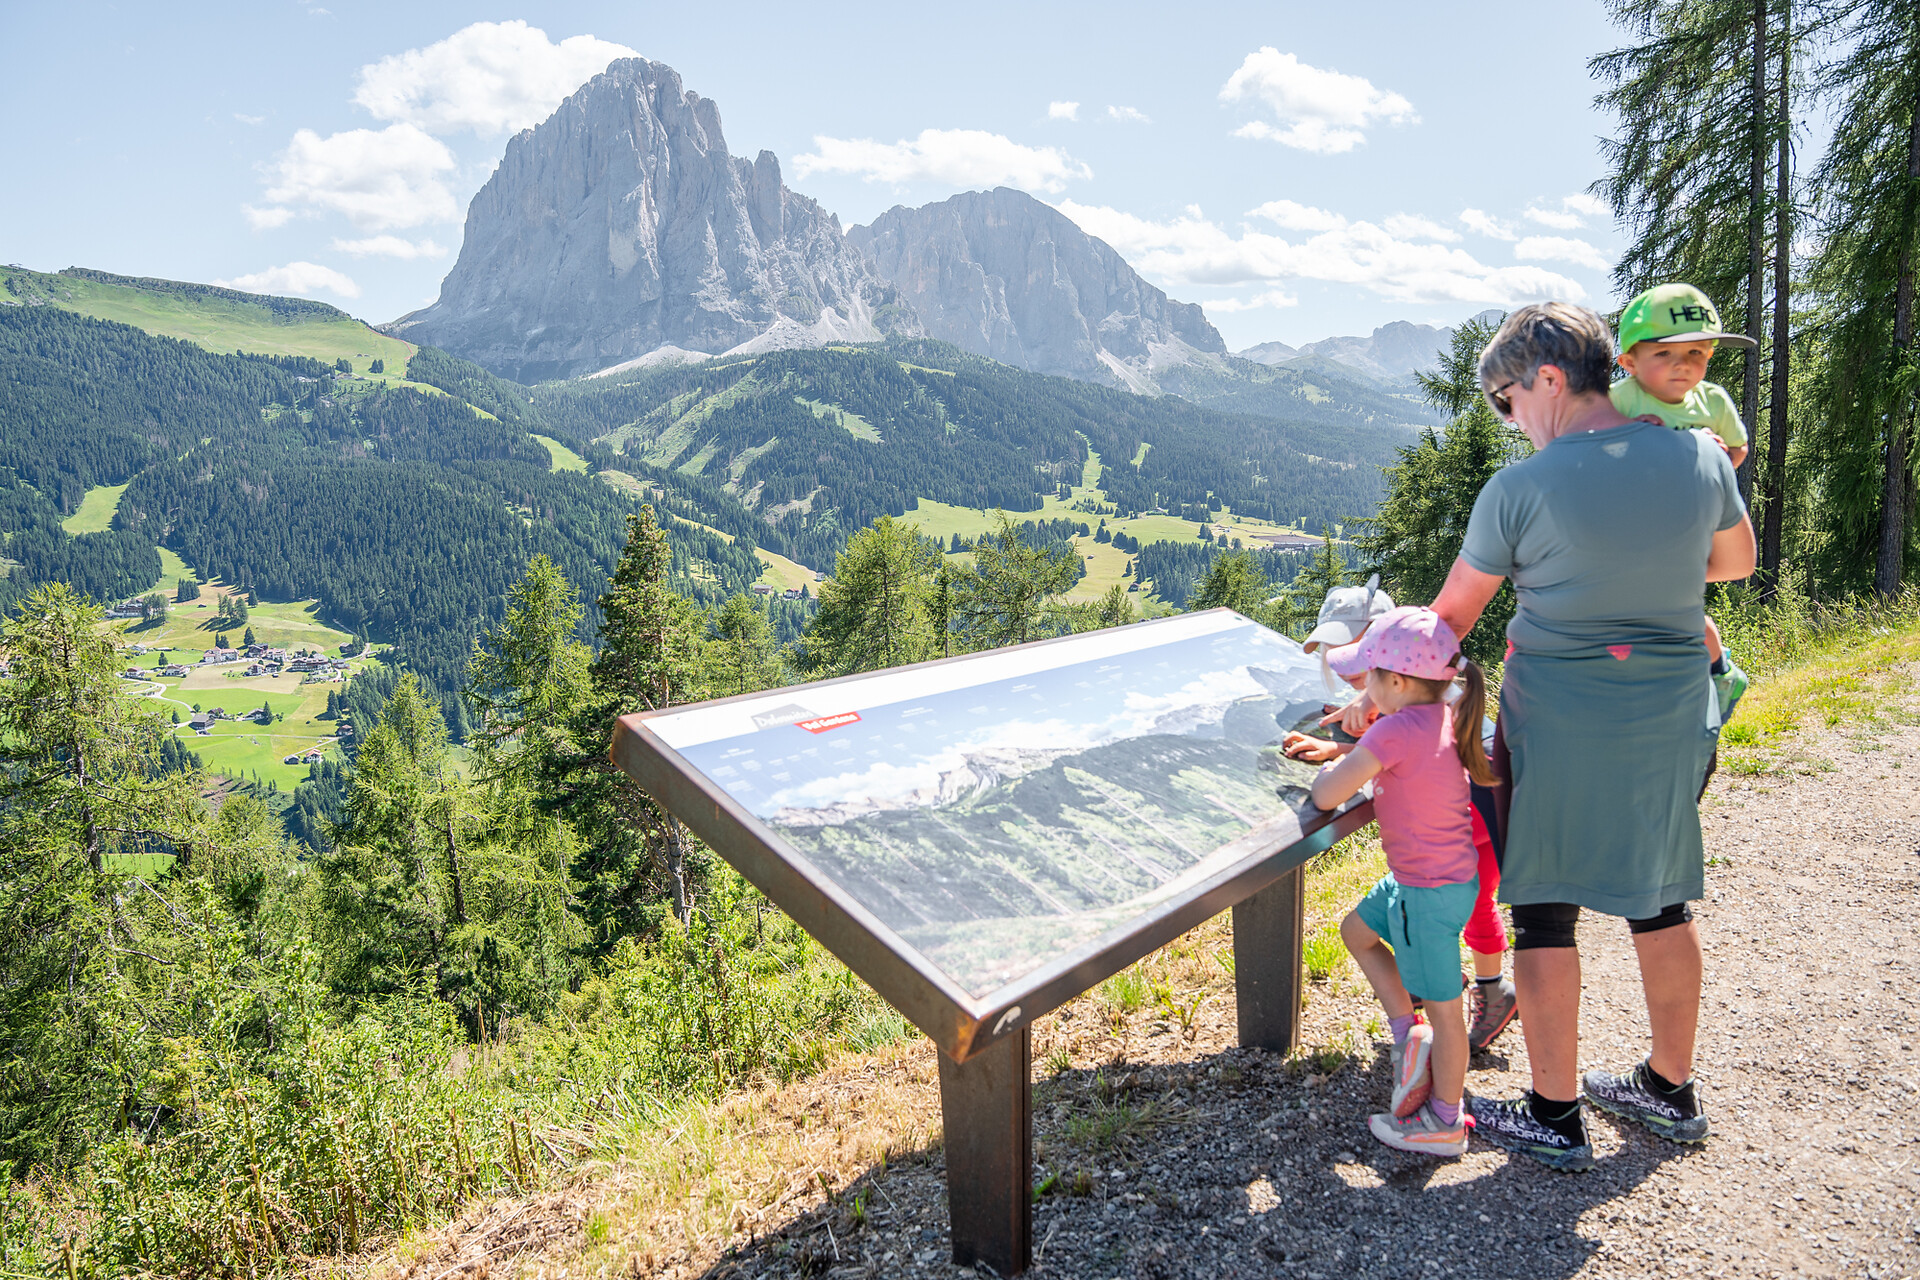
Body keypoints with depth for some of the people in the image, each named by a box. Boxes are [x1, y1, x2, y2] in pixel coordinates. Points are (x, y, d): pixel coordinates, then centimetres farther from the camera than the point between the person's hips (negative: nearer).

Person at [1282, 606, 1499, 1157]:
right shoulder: (1442, 717, 0)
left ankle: (1444, 1123, 22)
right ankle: (1408, 1034, 22)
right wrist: (1332, 748, 15)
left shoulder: (1398, 729, -26)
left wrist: (1332, 767, -3)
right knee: (1357, 930, 24)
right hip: (1444, 878, 9)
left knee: (1442, 1006, 6)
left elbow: (1327, 796, -25)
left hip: (1431, 893, -9)